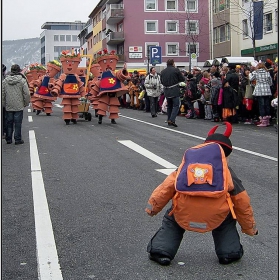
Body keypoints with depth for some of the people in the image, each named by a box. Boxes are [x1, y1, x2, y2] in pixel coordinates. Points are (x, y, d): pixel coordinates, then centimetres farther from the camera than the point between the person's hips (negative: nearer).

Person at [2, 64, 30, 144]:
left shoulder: (5, 81, 1)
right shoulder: (22, 80, -9)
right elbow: (27, 94, -9)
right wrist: (26, 103, 4)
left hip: (8, 107, 3)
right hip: (19, 106, -3)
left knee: (9, 123, 12)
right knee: (18, 123, 3)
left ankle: (8, 139, 18)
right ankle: (18, 139, 6)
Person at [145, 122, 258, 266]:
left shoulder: (186, 167, 22)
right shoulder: (229, 174, 20)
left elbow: (167, 187, 16)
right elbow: (243, 204, 27)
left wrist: (153, 206, 26)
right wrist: (250, 228, 40)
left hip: (182, 218, 1)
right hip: (215, 220, 0)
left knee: (171, 220, 33)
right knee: (227, 219, 34)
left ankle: (161, 251, 20)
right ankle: (229, 253, 27)